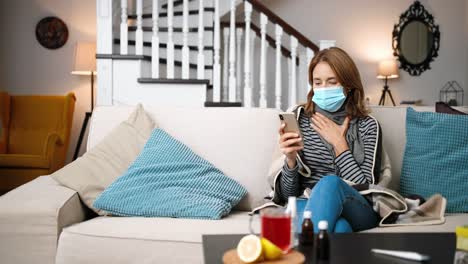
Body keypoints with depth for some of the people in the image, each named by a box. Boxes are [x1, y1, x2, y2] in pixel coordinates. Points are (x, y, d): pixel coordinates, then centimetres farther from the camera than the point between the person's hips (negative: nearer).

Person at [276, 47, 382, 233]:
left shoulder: (367, 125, 7)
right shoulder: (299, 118, 9)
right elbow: (288, 195, 7)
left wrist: (339, 144, -3)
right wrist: (291, 159, -14)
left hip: (359, 212, 1)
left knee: (330, 183, -35)